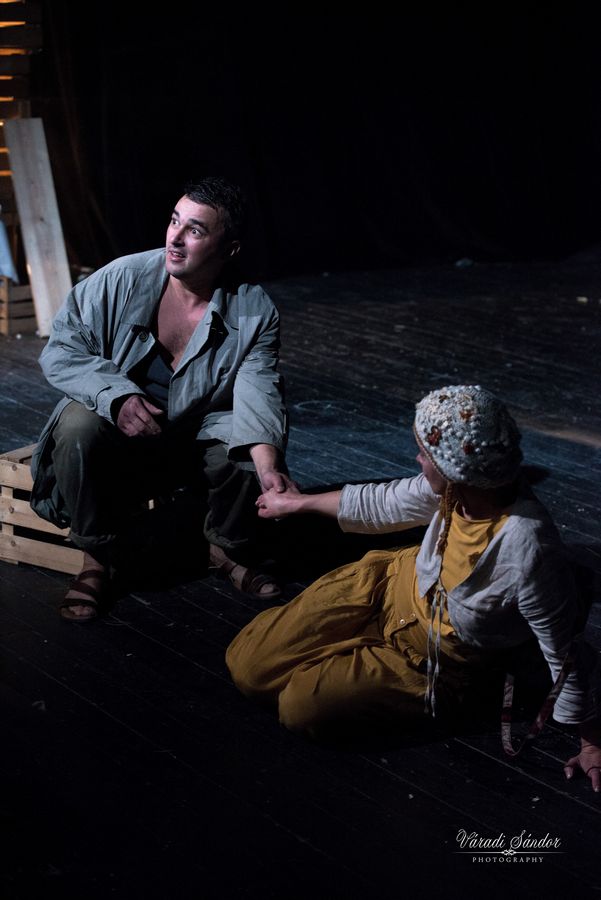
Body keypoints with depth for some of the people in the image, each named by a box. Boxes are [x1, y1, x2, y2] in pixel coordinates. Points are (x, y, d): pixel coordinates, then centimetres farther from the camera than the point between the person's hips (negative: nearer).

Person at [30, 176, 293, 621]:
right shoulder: (122, 279, -16)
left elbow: (258, 393, -24)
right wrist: (116, 396, -29)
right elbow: (60, 350, -12)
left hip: (202, 433, 1)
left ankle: (229, 550, 3)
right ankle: (96, 560, -11)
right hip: (118, 429, 0)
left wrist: (267, 464, -43)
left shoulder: (255, 310, -14)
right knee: (78, 429, -32)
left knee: (250, 446, -28)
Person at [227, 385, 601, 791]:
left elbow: (566, 656, -26)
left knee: (301, 707, -15)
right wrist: (298, 502, 15)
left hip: (438, 659, -4)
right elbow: (383, 505, 2)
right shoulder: (458, 487, -21)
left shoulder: (527, 554, -40)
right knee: (247, 665, -1)